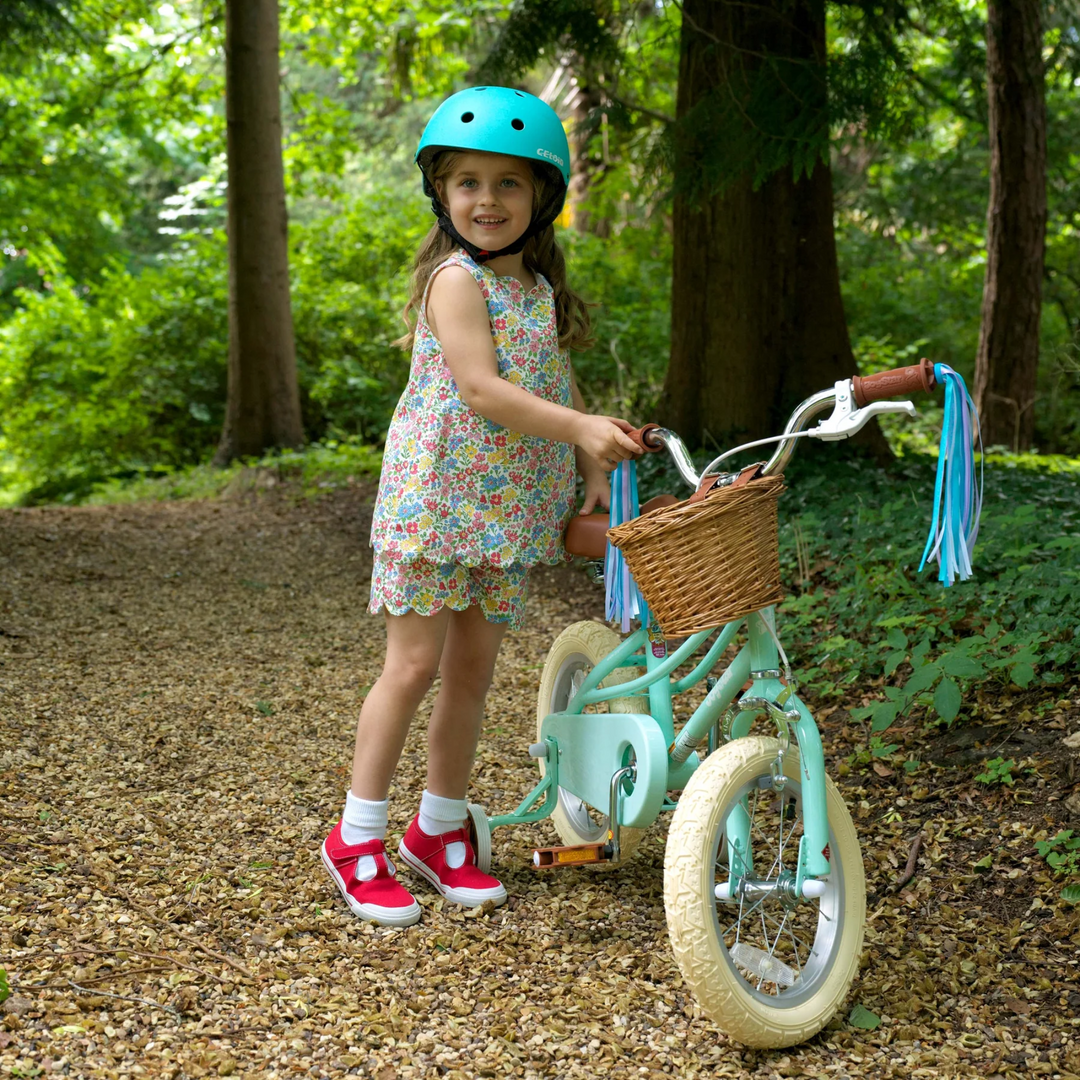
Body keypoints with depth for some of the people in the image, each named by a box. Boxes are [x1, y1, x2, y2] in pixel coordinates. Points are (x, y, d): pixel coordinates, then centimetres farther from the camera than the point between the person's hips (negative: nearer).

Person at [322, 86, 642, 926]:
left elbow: (558, 386, 18)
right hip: (437, 496, -7)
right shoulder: (456, 280, -11)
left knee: (474, 668, 11)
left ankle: (440, 830, 24)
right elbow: (482, 390, -22)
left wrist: (594, 469, 7)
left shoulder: (540, 287, 13)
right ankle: (357, 838, 9)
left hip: (509, 508, 7)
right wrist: (581, 427, -29)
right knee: (415, 665, -3)